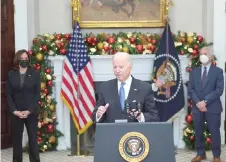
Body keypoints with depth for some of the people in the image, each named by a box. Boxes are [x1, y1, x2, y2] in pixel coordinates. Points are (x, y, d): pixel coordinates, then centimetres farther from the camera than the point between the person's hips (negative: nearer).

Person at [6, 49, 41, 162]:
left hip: (31, 113, -1)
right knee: (16, 139, 7)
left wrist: (29, 110, -12)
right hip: (16, 113, 1)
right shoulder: (11, 74, 3)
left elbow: (37, 94, -4)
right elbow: (8, 95, 1)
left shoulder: (35, 74, 0)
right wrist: (14, 111, -10)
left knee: (33, 139, 3)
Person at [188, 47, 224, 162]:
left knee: (214, 132, 1)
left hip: (213, 107, -3)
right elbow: (190, 89, 5)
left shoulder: (218, 71, 2)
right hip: (197, 106, 3)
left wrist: (205, 101, -15)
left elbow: (219, 90, -7)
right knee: (198, 132, 8)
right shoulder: (194, 71, 12)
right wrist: (198, 102, -11)